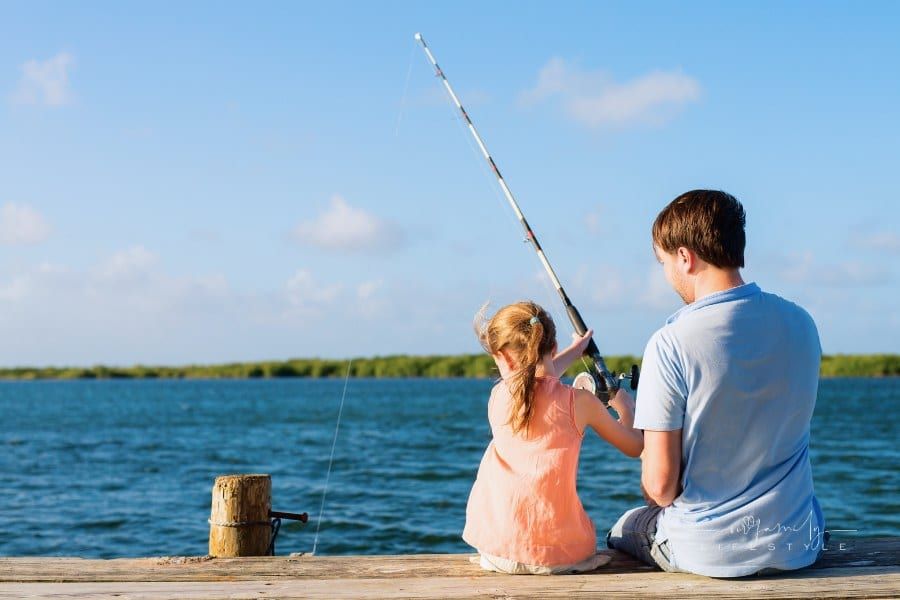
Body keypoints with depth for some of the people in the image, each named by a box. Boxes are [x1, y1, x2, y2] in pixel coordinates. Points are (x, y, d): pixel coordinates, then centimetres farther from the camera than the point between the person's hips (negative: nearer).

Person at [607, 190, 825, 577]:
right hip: (797, 548, 4)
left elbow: (660, 484, -17)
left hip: (705, 553, -4)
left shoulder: (670, 344, -19)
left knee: (624, 529, 28)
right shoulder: (801, 323, -2)